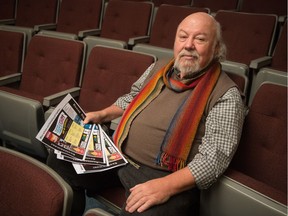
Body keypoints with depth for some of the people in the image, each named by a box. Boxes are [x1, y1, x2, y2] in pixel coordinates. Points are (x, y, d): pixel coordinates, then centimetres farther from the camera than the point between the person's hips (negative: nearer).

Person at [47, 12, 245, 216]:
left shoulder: (226, 95, -11)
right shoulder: (159, 69, 9)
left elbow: (215, 156, -19)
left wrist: (168, 185, -30)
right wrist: (103, 114, 13)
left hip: (168, 176, -6)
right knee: (60, 161, 4)